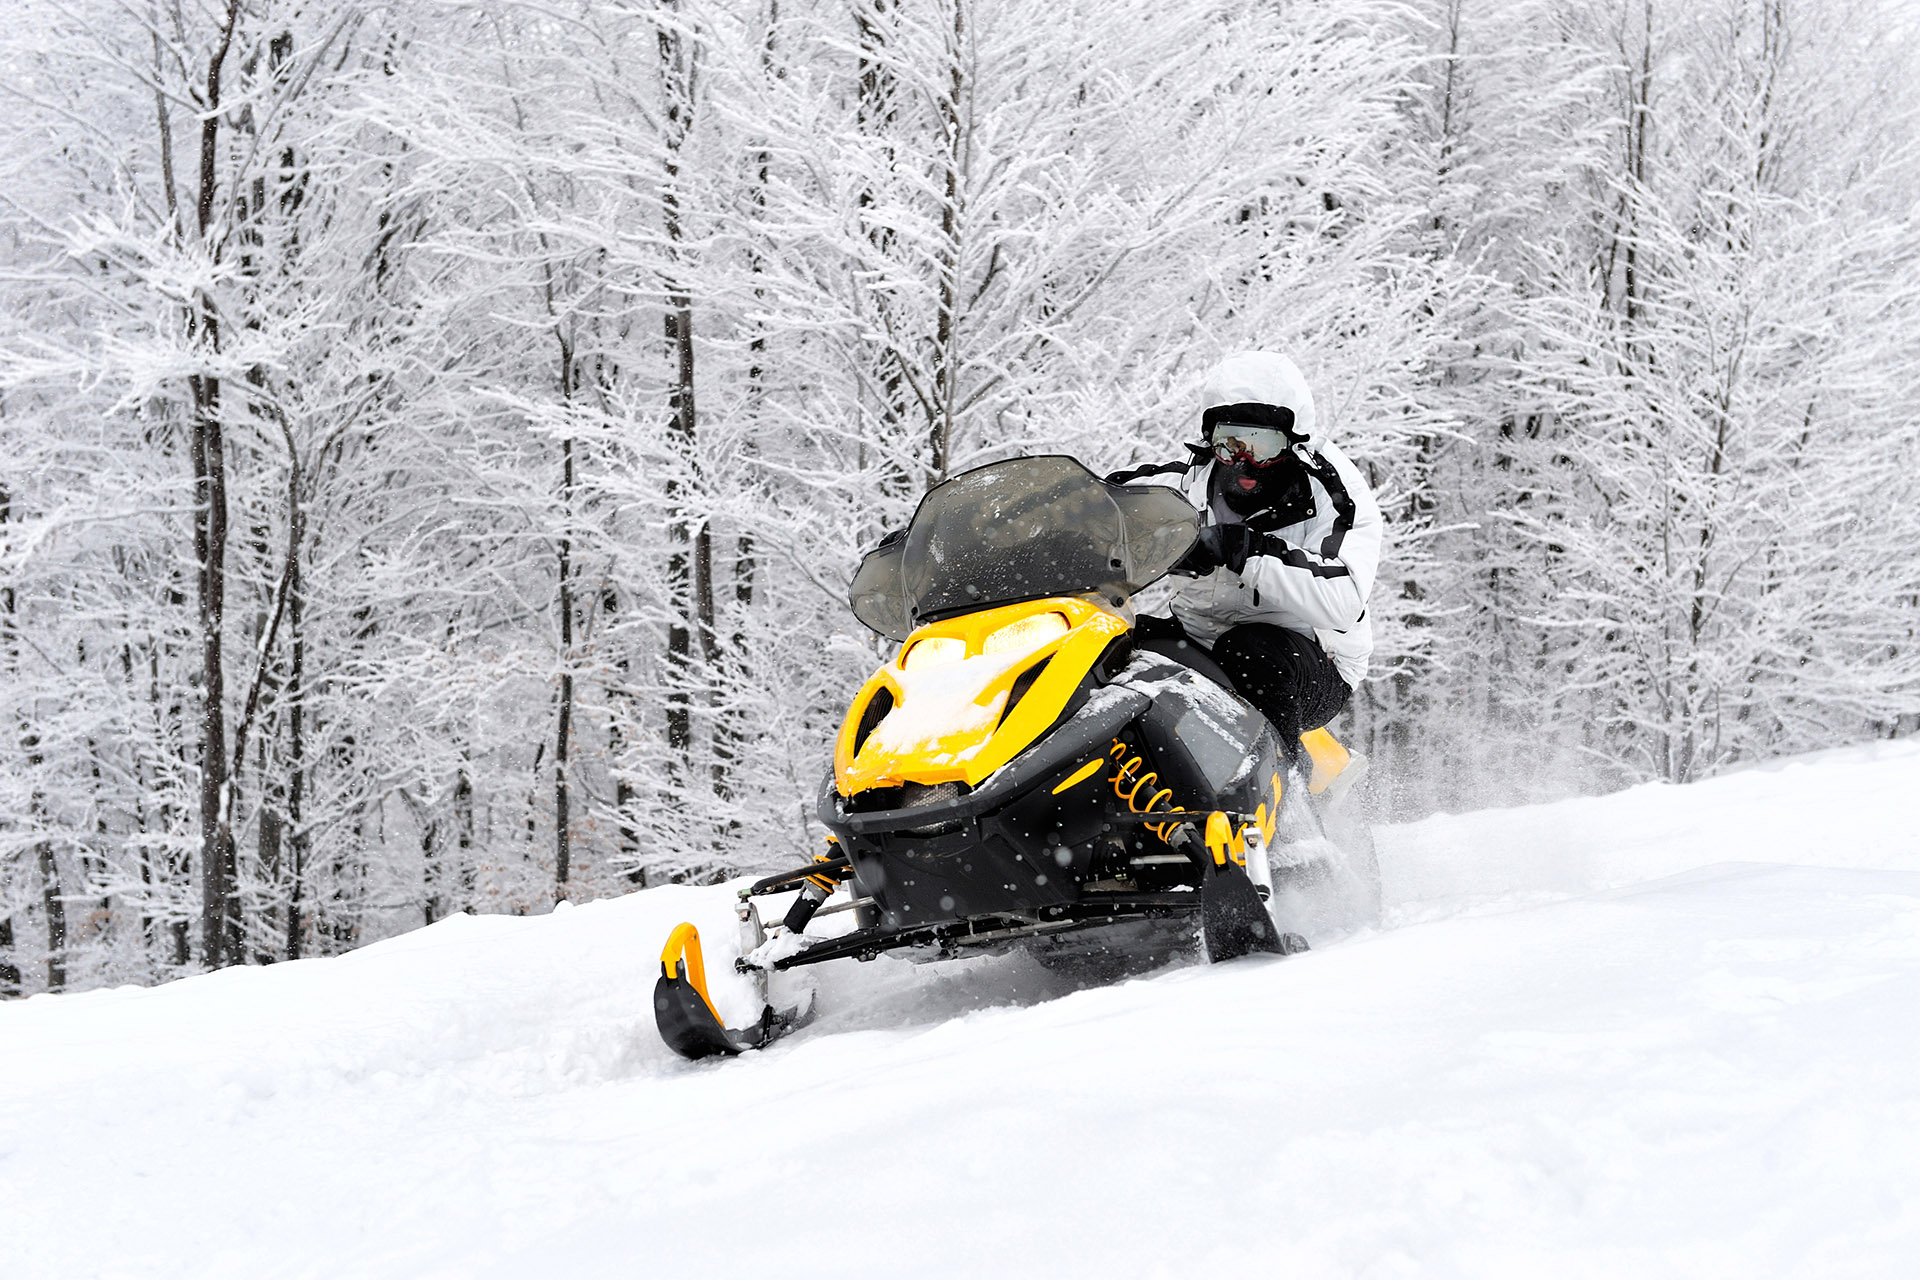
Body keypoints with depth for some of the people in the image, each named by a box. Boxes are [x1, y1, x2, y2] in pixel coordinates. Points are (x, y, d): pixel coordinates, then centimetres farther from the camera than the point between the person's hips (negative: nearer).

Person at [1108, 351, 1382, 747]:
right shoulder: (1192, 481, 1)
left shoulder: (1339, 501, -13)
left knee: (1253, 651, -37)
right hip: (1199, 644, 4)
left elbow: (1340, 602, -30)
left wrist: (1245, 549, -38)